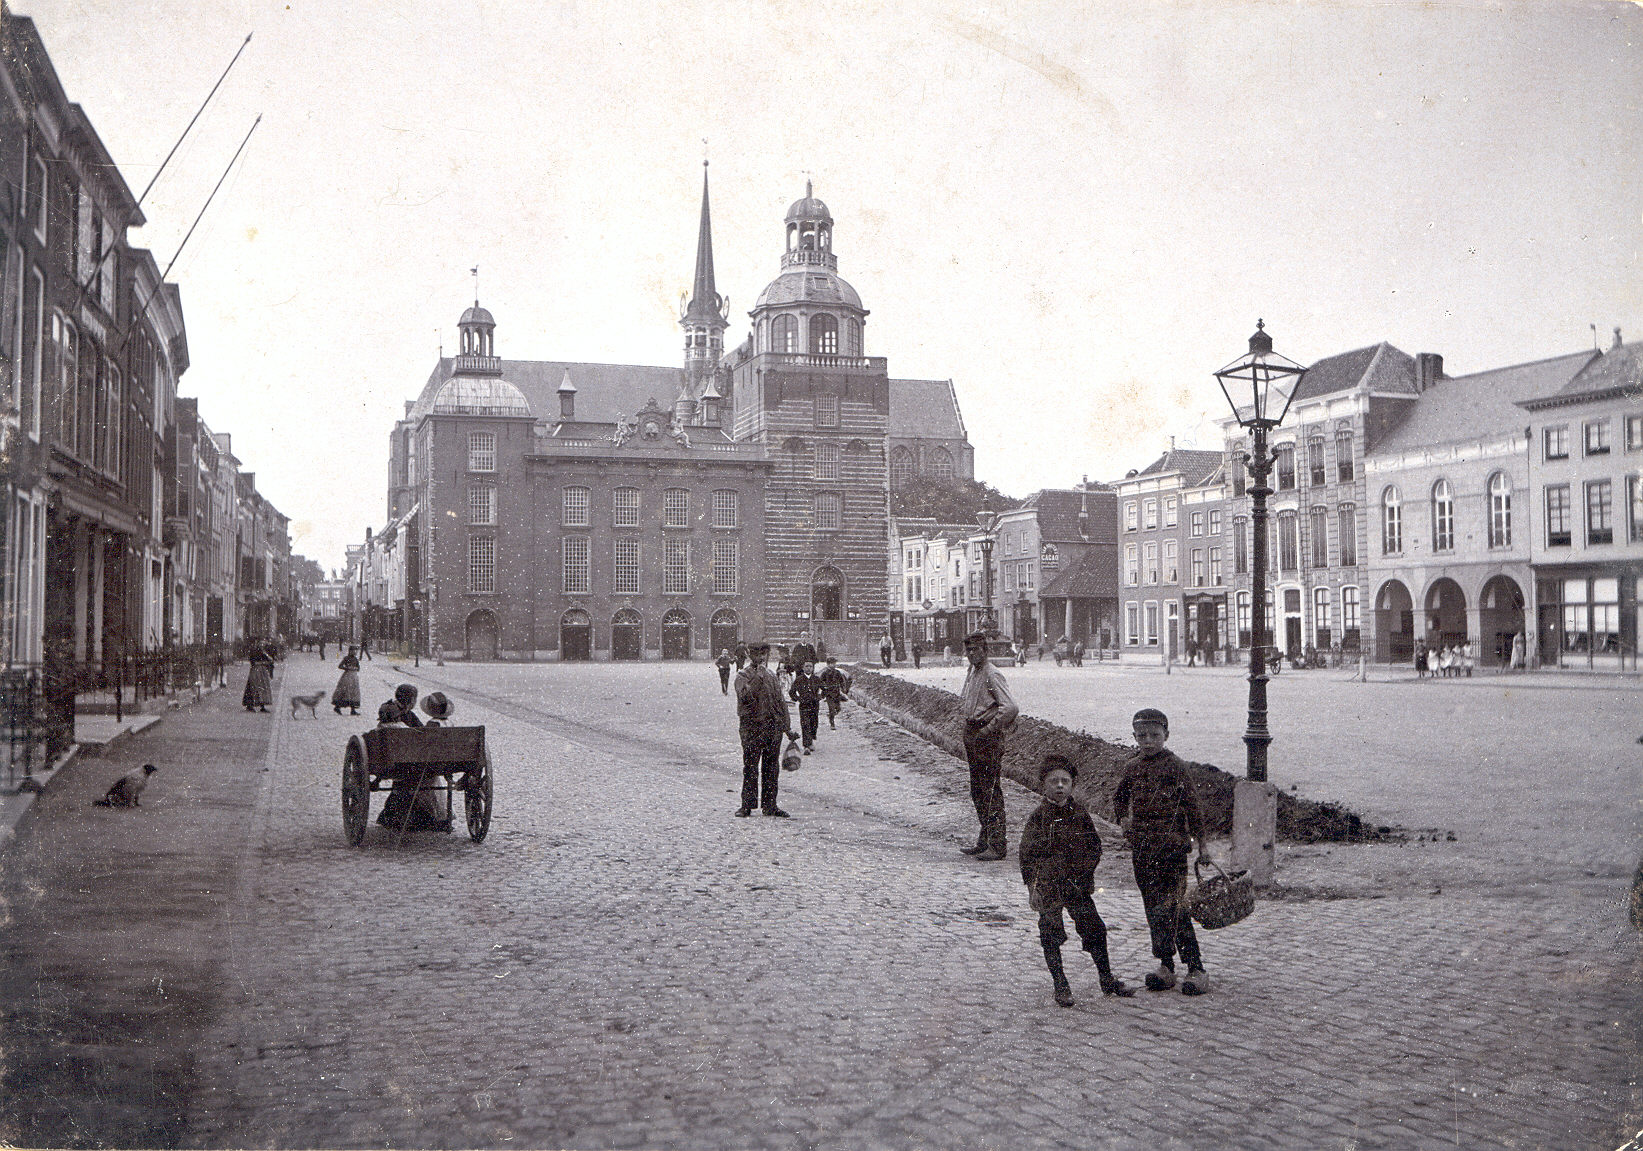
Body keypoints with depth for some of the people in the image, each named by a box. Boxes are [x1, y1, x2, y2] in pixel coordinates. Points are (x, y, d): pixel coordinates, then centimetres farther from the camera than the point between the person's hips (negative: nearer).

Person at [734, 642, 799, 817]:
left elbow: (781, 701, 19)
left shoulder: (771, 676, 17)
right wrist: (758, 678, -22)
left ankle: (769, 805, 14)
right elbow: (746, 697, -20)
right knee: (750, 768, -4)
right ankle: (747, 805, 4)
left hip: (773, 728, 5)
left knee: (772, 768, 7)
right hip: (752, 728, -5)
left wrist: (787, 728, 16)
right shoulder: (743, 676, 0)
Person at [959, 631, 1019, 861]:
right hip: (971, 734, 9)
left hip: (988, 738, -9)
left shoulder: (992, 675, -15)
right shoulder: (971, 673, 12)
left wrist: (989, 729, -20)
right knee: (977, 791, 15)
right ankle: (984, 841, 25)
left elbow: (1011, 708, -25)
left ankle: (997, 846, -2)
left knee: (991, 792, -6)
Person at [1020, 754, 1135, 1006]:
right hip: (1048, 887, -3)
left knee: (1095, 929, 6)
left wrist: (1085, 871, 0)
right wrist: (1032, 888, -10)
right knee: (1051, 935, 3)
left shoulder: (1080, 813, 2)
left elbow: (1094, 845, 11)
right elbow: (1027, 855, -6)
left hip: (1078, 884, 3)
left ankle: (1107, 980, 22)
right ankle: (1061, 987, 16)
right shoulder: (1038, 818, -8)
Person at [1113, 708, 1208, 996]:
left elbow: (1191, 804, -3)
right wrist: (1123, 818, 10)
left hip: (1171, 845, -5)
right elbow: (1119, 797, 28)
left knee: (1175, 908, -9)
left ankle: (1196, 969, -4)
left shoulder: (1175, 766, -4)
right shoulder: (1132, 767, 11)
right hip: (1141, 848, 6)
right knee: (1153, 908, 8)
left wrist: (1200, 841, -5)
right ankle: (1166, 965, 17)